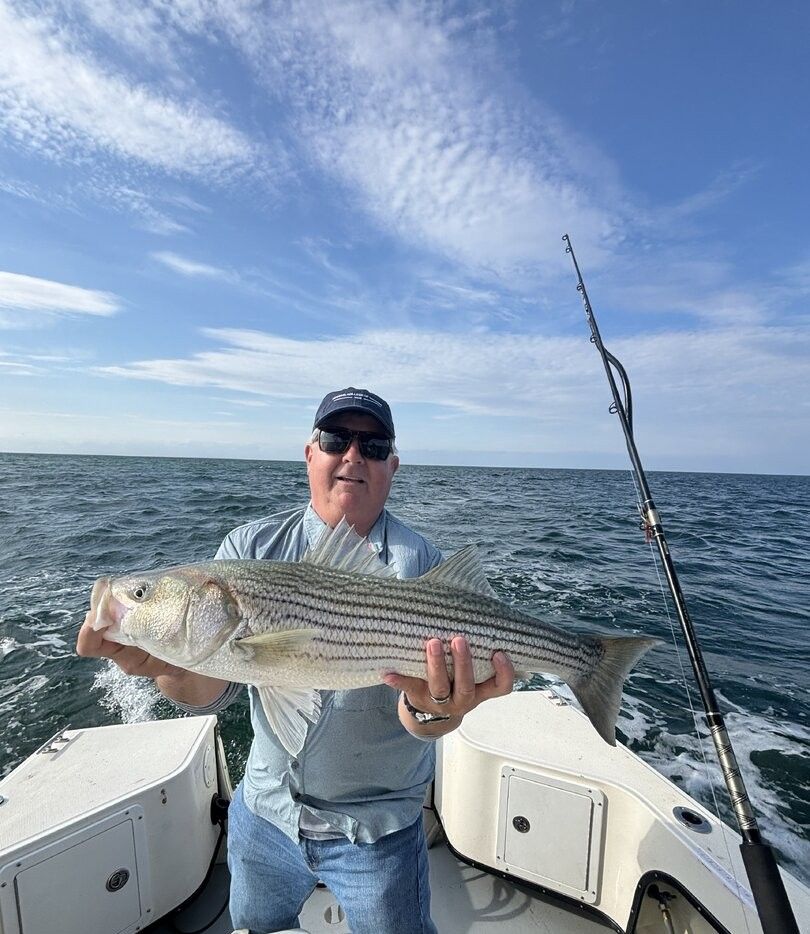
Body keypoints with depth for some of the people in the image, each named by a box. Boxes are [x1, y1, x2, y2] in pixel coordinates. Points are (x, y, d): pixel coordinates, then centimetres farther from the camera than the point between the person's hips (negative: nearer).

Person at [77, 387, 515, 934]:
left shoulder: (421, 565, -17)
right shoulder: (252, 548, -10)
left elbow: (415, 703, -21)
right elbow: (210, 690, -14)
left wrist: (433, 710, -43)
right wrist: (172, 663, -35)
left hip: (376, 828, -2)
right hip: (263, 810, 3)